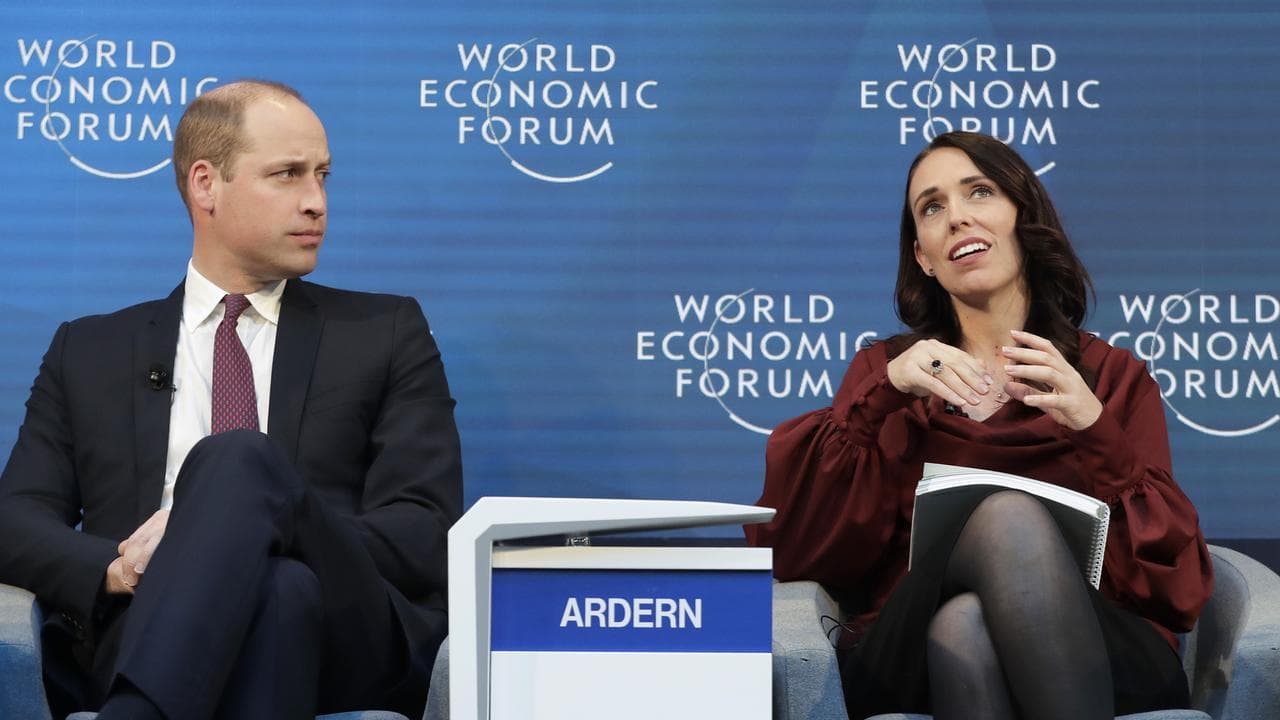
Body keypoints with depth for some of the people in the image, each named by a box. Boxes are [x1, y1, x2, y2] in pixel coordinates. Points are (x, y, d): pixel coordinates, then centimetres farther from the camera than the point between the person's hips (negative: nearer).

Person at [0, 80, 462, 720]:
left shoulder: (387, 334, 19)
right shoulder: (88, 350, 24)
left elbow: (426, 534, 7)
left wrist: (232, 530, -9)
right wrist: (116, 568, -11)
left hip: (350, 641, 0)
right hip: (147, 633, 0)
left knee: (239, 460, -33)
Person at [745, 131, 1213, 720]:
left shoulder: (1113, 377, 18)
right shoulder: (884, 372, 19)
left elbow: (1174, 581, 5)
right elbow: (790, 549, 3)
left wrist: (1092, 428, -9)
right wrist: (882, 393, -8)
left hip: (1099, 656, 0)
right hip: (910, 655, 0)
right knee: (1009, 514, -32)